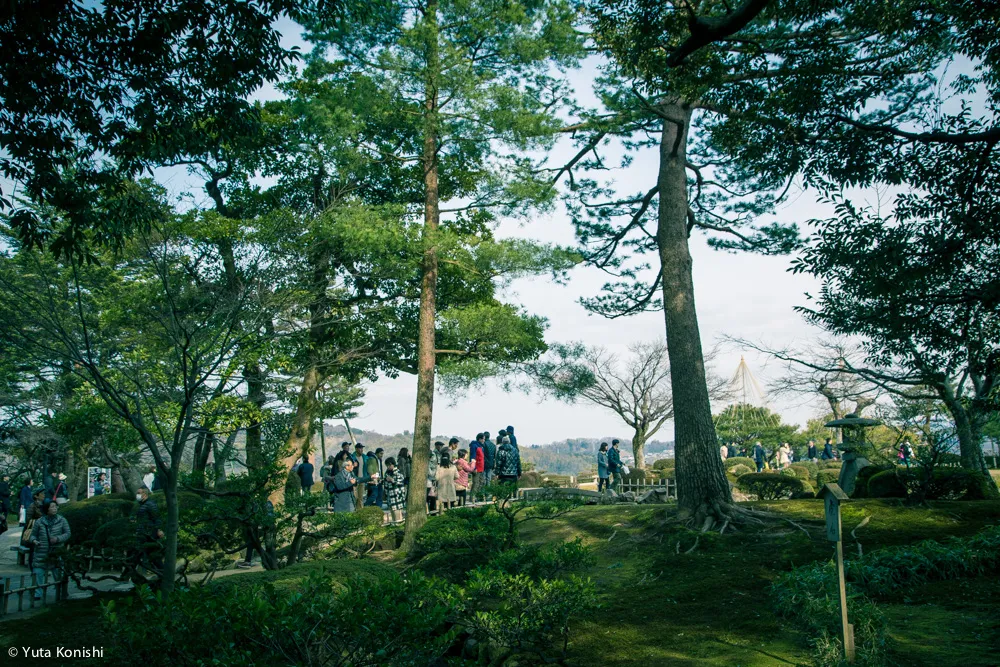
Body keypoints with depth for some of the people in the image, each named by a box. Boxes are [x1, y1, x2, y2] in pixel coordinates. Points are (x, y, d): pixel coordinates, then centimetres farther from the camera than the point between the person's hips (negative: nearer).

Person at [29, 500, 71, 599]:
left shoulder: (62, 520, 3)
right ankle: (37, 594, 9)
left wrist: (58, 539, -14)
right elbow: (33, 534, 11)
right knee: (38, 573, -3)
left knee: (58, 574, 4)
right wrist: (34, 540, -10)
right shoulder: (39, 522, 3)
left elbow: (67, 534, 2)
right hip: (41, 553, 0)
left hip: (57, 553, 0)